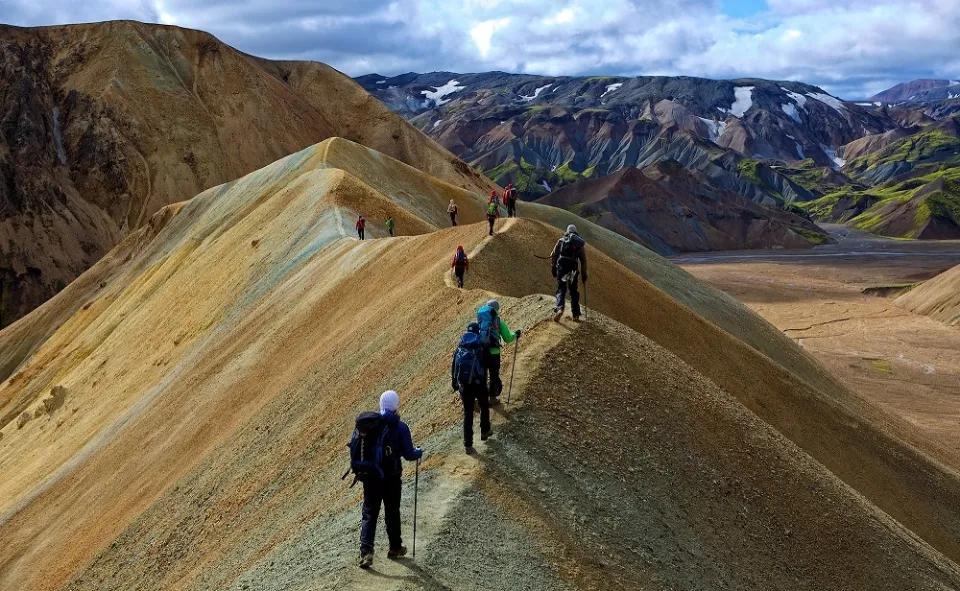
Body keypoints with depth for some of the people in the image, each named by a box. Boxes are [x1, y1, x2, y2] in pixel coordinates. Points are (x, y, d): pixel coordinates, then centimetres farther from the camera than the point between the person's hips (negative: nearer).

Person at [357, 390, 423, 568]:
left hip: (370, 476, 2)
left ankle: (366, 551, -6)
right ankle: (395, 547, 30)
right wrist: (419, 452, 11)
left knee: (369, 513, 7)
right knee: (392, 513, 16)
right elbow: (409, 455, -10)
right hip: (392, 478, -1)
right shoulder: (400, 427, -13)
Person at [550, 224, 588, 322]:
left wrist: (553, 269, 12)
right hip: (574, 268, 0)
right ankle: (576, 315, 12)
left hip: (561, 267, 0)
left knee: (561, 289, 5)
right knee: (574, 291, 13)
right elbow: (584, 260, 7)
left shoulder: (561, 240, 12)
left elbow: (553, 256, 7)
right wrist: (584, 275, 10)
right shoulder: (580, 242, 11)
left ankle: (559, 308, -21)